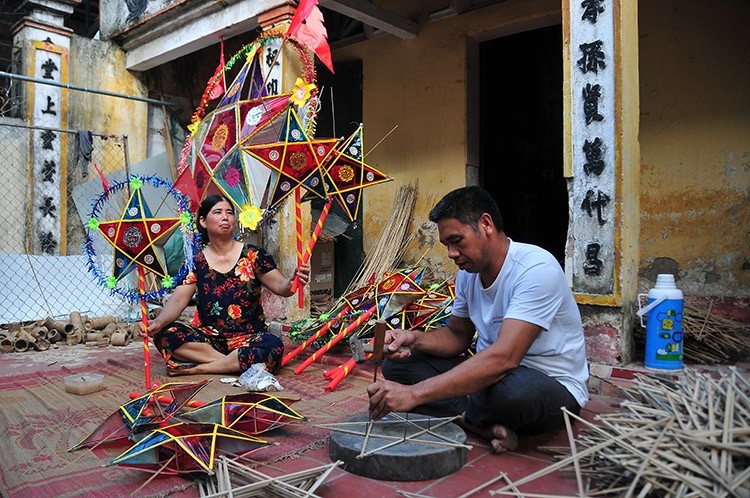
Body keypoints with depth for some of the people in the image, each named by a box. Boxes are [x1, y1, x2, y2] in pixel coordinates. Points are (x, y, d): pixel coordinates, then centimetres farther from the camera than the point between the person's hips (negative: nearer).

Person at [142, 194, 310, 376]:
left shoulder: (252, 255, -1)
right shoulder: (196, 262, 4)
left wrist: (293, 281, -31)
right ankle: (232, 363, -19)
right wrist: (159, 322, -24)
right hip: (208, 338, 2)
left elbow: (280, 286, -6)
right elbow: (178, 300, -3)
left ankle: (196, 368, -18)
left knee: (272, 346, -33)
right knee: (164, 335, -22)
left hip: (247, 339, -1)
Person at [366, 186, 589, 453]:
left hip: (554, 387, -7)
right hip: (493, 374, 7)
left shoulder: (536, 269, -25)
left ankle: (461, 416, -8)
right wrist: (417, 339, -13)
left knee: (512, 387, -42)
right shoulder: (468, 273, 0)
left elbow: (504, 358, -35)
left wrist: (414, 393, -39)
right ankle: (486, 425, -18)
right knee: (398, 363, -5)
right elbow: (457, 335, 12)